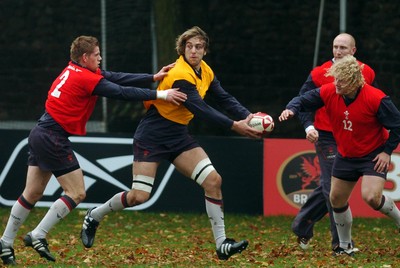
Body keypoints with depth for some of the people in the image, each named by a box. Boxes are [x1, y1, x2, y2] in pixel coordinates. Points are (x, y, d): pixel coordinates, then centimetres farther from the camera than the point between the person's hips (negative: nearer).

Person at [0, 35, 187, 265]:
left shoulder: (75, 70, 11)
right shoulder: (86, 79, -16)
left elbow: (117, 78, 8)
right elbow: (122, 92, -17)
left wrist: (153, 77, 5)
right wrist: (160, 95, -12)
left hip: (41, 134, 10)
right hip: (54, 139, -10)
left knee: (32, 194, 14)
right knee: (77, 194, -3)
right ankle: (38, 236, -4)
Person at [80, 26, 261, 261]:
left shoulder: (205, 72, 3)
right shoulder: (180, 75, -24)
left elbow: (224, 98, 4)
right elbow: (200, 109, -29)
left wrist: (247, 116, -14)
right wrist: (234, 126, -32)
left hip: (179, 137, 8)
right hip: (152, 137, -8)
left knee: (213, 180, -9)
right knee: (139, 196, -10)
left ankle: (222, 244, -6)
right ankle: (94, 216, 19)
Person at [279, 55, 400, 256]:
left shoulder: (375, 99, -25)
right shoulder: (328, 92, -13)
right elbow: (304, 100, -2)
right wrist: (291, 109, -24)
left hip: (373, 155, -6)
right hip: (346, 155, 6)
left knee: (371, 197, -24)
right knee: (337, 199, 10)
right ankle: (345, 246, 27)